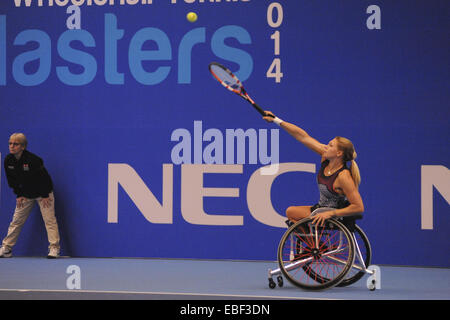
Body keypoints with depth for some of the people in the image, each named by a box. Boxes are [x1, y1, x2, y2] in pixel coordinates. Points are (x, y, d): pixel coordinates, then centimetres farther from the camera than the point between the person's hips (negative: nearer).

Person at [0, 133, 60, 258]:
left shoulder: (33, 160, -27)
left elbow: (44, 178, -20)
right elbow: (12, 180, 4)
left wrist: (45, 196, -16)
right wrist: (19, 195, 1)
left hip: (43, 193, -5)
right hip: (25, 195, 5)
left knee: (49, 220, -9)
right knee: (16, 221, 4)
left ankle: (54, 248, -6)